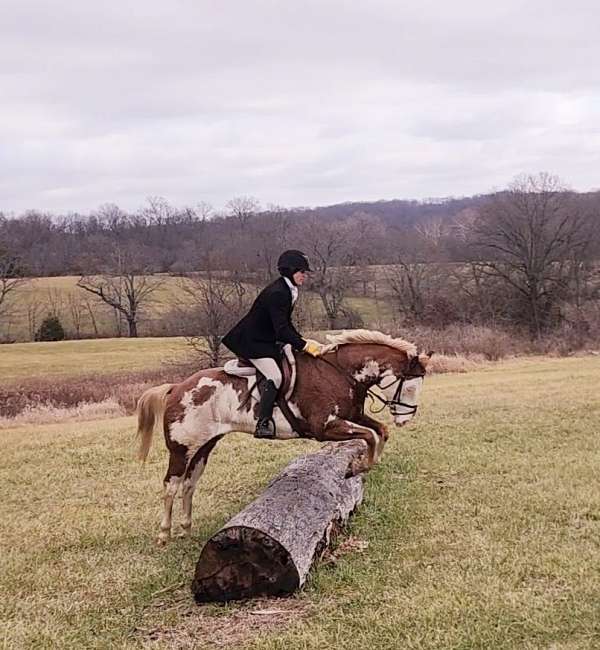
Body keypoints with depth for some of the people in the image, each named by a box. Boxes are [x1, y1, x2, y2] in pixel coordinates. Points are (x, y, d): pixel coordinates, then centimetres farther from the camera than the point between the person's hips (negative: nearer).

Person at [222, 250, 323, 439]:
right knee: (275, 377, -22)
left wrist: (303, 341, 4)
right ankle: (262, 424, -21)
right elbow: (282, 331, -29)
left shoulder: (287, 291, 8)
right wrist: (305, 346, -28)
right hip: (252, 343, -11)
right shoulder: (277, 293, -24)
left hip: (266, 341, 11)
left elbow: (286, 324, 16)